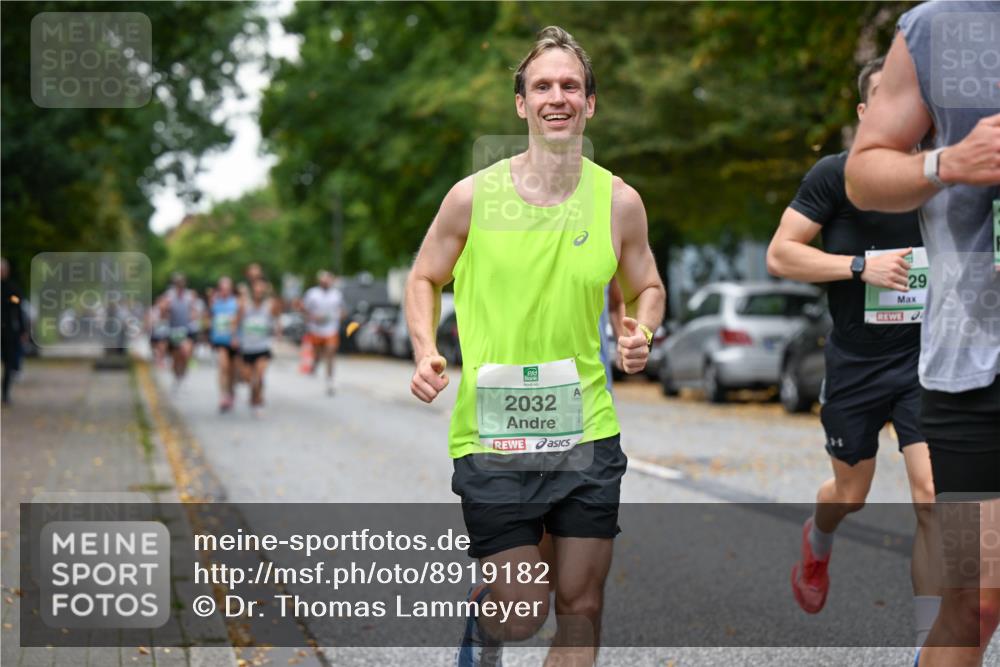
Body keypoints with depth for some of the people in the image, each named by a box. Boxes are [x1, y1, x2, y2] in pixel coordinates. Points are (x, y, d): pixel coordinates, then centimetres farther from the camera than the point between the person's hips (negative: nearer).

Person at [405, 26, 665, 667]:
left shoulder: (618, 200, 1)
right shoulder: (474, 195, -4)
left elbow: (647, 288, 16)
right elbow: (424, 280, 9)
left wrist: (641, 334, -6)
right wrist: (426, 353, -8)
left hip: (586, 434, 2)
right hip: (491, 437, -2)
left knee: (580, 607, 7)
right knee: (524, 611, -1)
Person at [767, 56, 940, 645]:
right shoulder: (837, 174, -7)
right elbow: (779, 255, -11)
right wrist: (862, 265, -20)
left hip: (924, 362, 1)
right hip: (856, 367, -1)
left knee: (935, 499, -13)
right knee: (851, 494, 15)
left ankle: (930, 644, -3)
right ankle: (818, 544, 52)